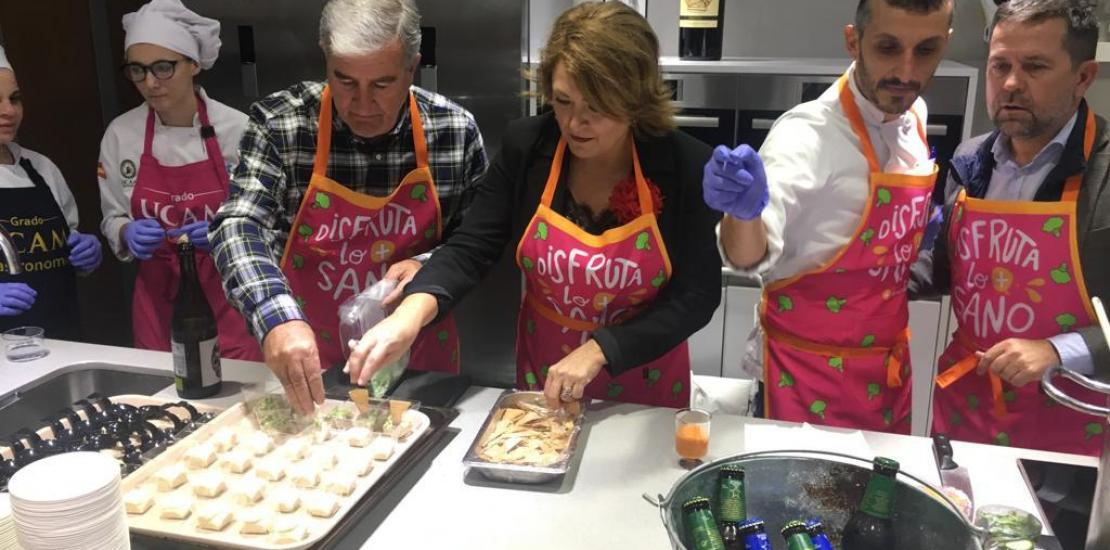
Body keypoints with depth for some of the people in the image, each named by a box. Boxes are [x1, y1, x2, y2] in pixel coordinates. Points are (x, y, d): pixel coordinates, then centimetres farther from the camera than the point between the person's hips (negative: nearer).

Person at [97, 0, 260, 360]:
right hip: (157, 298, 3)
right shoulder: (120, 133, -1)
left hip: (230, 297, -2)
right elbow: (112, 220, 10)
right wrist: (128, 233, -11)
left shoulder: (236, 128, -10)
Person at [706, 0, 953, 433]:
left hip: (888, 360, 7)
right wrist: (745, 211, -54)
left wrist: (930, 234, -1)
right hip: (810, 367, -7)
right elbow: (751, 256, -35)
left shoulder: (915, 116, 0)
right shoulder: (810, 133, -23)